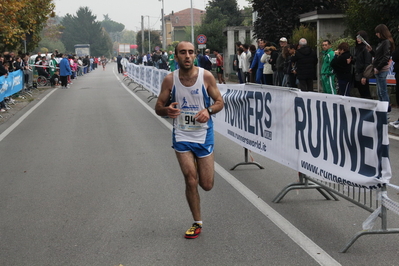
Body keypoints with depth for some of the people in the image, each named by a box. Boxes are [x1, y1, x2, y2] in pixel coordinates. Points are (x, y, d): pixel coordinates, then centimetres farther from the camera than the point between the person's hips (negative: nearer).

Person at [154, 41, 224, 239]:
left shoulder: (206, 76, -9)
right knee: (191, 181, -5)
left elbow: (219, 102, -1)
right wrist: (167, 110, -24)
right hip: (182, 136, 0)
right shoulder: (170, 80, -7)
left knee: (207, 185, 4)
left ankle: (200, 169, 42)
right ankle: (197, 223, 13)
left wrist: (208, 110, -23)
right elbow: (158, 107, 0)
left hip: (204, 134, 0)